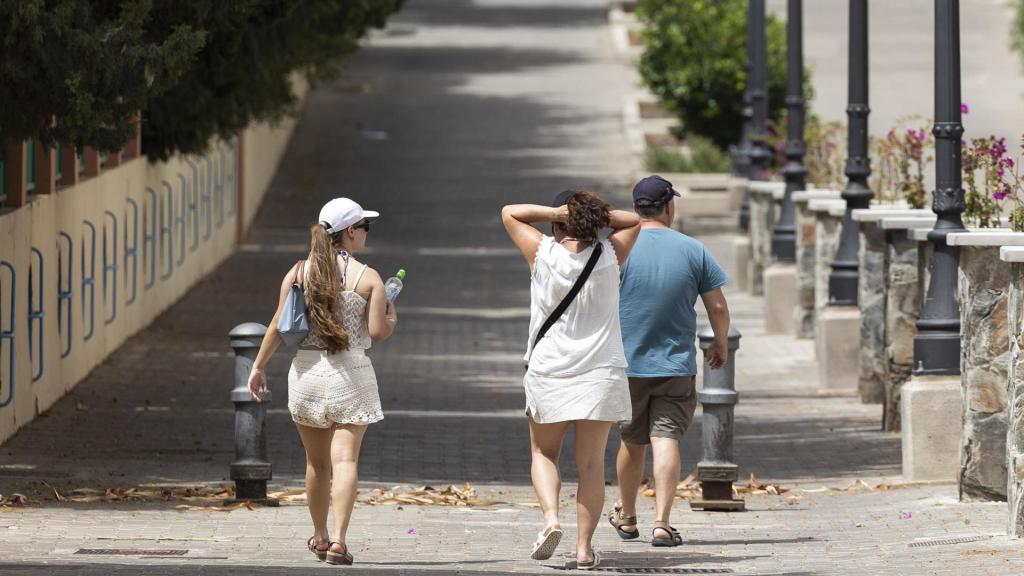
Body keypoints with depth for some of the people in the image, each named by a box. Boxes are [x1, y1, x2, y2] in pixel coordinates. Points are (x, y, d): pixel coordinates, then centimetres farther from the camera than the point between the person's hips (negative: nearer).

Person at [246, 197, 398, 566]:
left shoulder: (299, 272, 2)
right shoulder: (368, 278, -6)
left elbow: (279, 326, -1)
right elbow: (378, 332, -10)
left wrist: (259, 367, 7)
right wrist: (392, 319, 13)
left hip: (306, 370, 3)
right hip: (350, 374, -3)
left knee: (317, 463, 16)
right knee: (345, 459, -7)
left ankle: (319, 537, 30)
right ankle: (338, 540, -19)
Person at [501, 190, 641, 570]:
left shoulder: (544, 254, -4)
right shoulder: (609, 257, 0)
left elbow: (509, 213, 9)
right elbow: (633, 222, 18)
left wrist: (554, 212, -3)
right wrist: (597, 215, 0)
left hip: (548, 372, -1)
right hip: (600, 373, 1)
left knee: (544, 453, 16)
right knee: (591, 464, 3)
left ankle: (551, 518, -8)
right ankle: (584, 547, -3)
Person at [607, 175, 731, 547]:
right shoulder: (693, 251, -2)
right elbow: (718, 306, 2)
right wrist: (721, 344, 20)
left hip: (627, 363, 1)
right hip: (677, 363, -1)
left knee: (632, 442, 16)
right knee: (666, 439, -6)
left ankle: (626, 517, 32)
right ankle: (662, 523, -19)